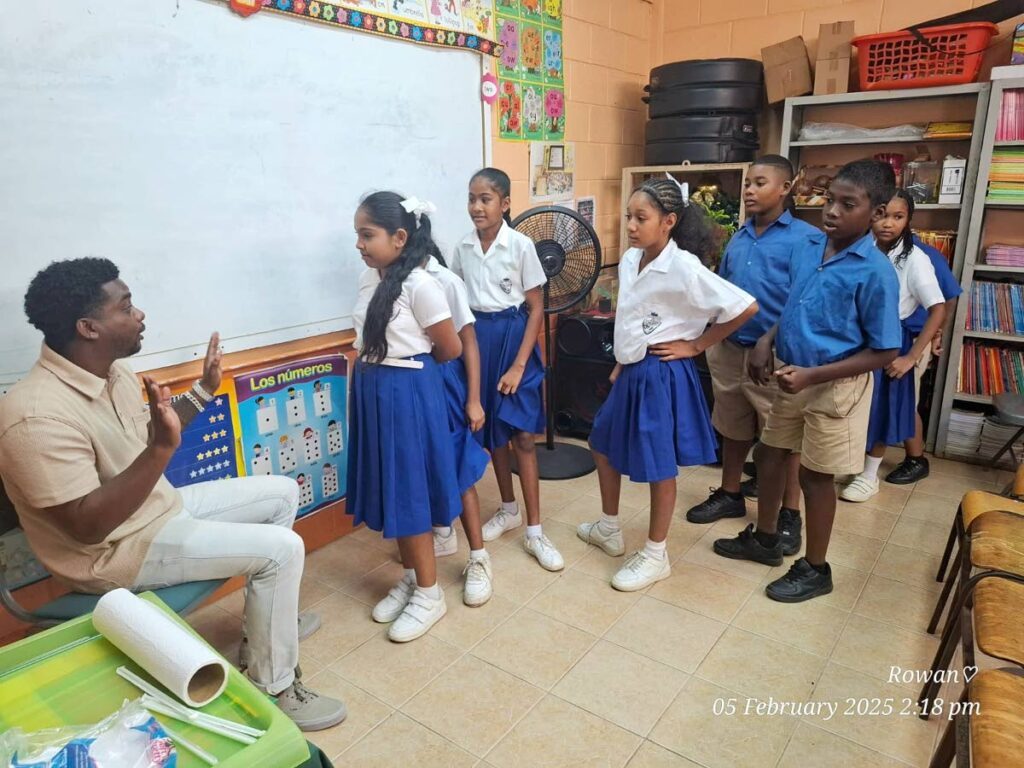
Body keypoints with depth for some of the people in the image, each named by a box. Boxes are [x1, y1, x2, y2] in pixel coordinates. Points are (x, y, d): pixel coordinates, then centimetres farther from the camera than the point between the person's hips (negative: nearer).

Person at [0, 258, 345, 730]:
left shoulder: (111, 372, -1)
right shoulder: (39, 415, -29)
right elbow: (88, 525, -31)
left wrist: (204, 390, 11)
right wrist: (161, 449, -40)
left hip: (160, 507, 10)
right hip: (114, 551, -9)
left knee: (281, 493, 12)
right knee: (281, 549, -20)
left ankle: (267, 624, 26)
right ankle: (271, 688, -1)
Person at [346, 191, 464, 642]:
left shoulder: (419, 285, -17)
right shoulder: (368, 278, 5)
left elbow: (451, 349, -10)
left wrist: (413, 368, 6)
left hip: (409, 394, -7)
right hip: (372, 393, 8)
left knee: (409, 490, 2)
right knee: (390, 489, 15)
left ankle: (429, 593, 19)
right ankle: (410, 578, 32)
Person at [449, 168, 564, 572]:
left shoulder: (521, 245, -10)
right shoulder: (463, 248, 2)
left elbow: (536, 308, -9)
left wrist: (519, 365, -14)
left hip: (513, 336, -4)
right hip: (476, 339, 4)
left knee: (521, 433, -5)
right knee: (490, 429, 13)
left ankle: (534, 530, 4)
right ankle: (508, 509, 31)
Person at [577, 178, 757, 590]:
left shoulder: (683, 268, -21)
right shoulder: (630, 259, 2)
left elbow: (746, 307, -20)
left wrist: (696, 345, -12)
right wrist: (621, 363, 13)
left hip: (662, 375, -8)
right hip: (632, 372, 9)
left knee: (659, 465, 5)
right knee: (604, 444, 19)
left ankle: (655, 556, 24)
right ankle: (609, 529, 40)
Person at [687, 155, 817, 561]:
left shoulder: (805, 239, -10)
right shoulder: (738, 238, 9)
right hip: (730, 349, 6)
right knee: (732, 427, 18)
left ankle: (789, 514, 22)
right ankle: (730, 494, 36)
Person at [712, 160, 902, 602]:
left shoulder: (875, 272, -20)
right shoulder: (809, 247, -1)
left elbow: (884, 352, -17)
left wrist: (812, 375, -23)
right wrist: (767, 340, -3)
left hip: (835, 386, -7)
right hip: (791, 376, 7)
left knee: (815, 475, 6)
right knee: (768, 454, 17)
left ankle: (815, 569, 27)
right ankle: (764, 539, 39)